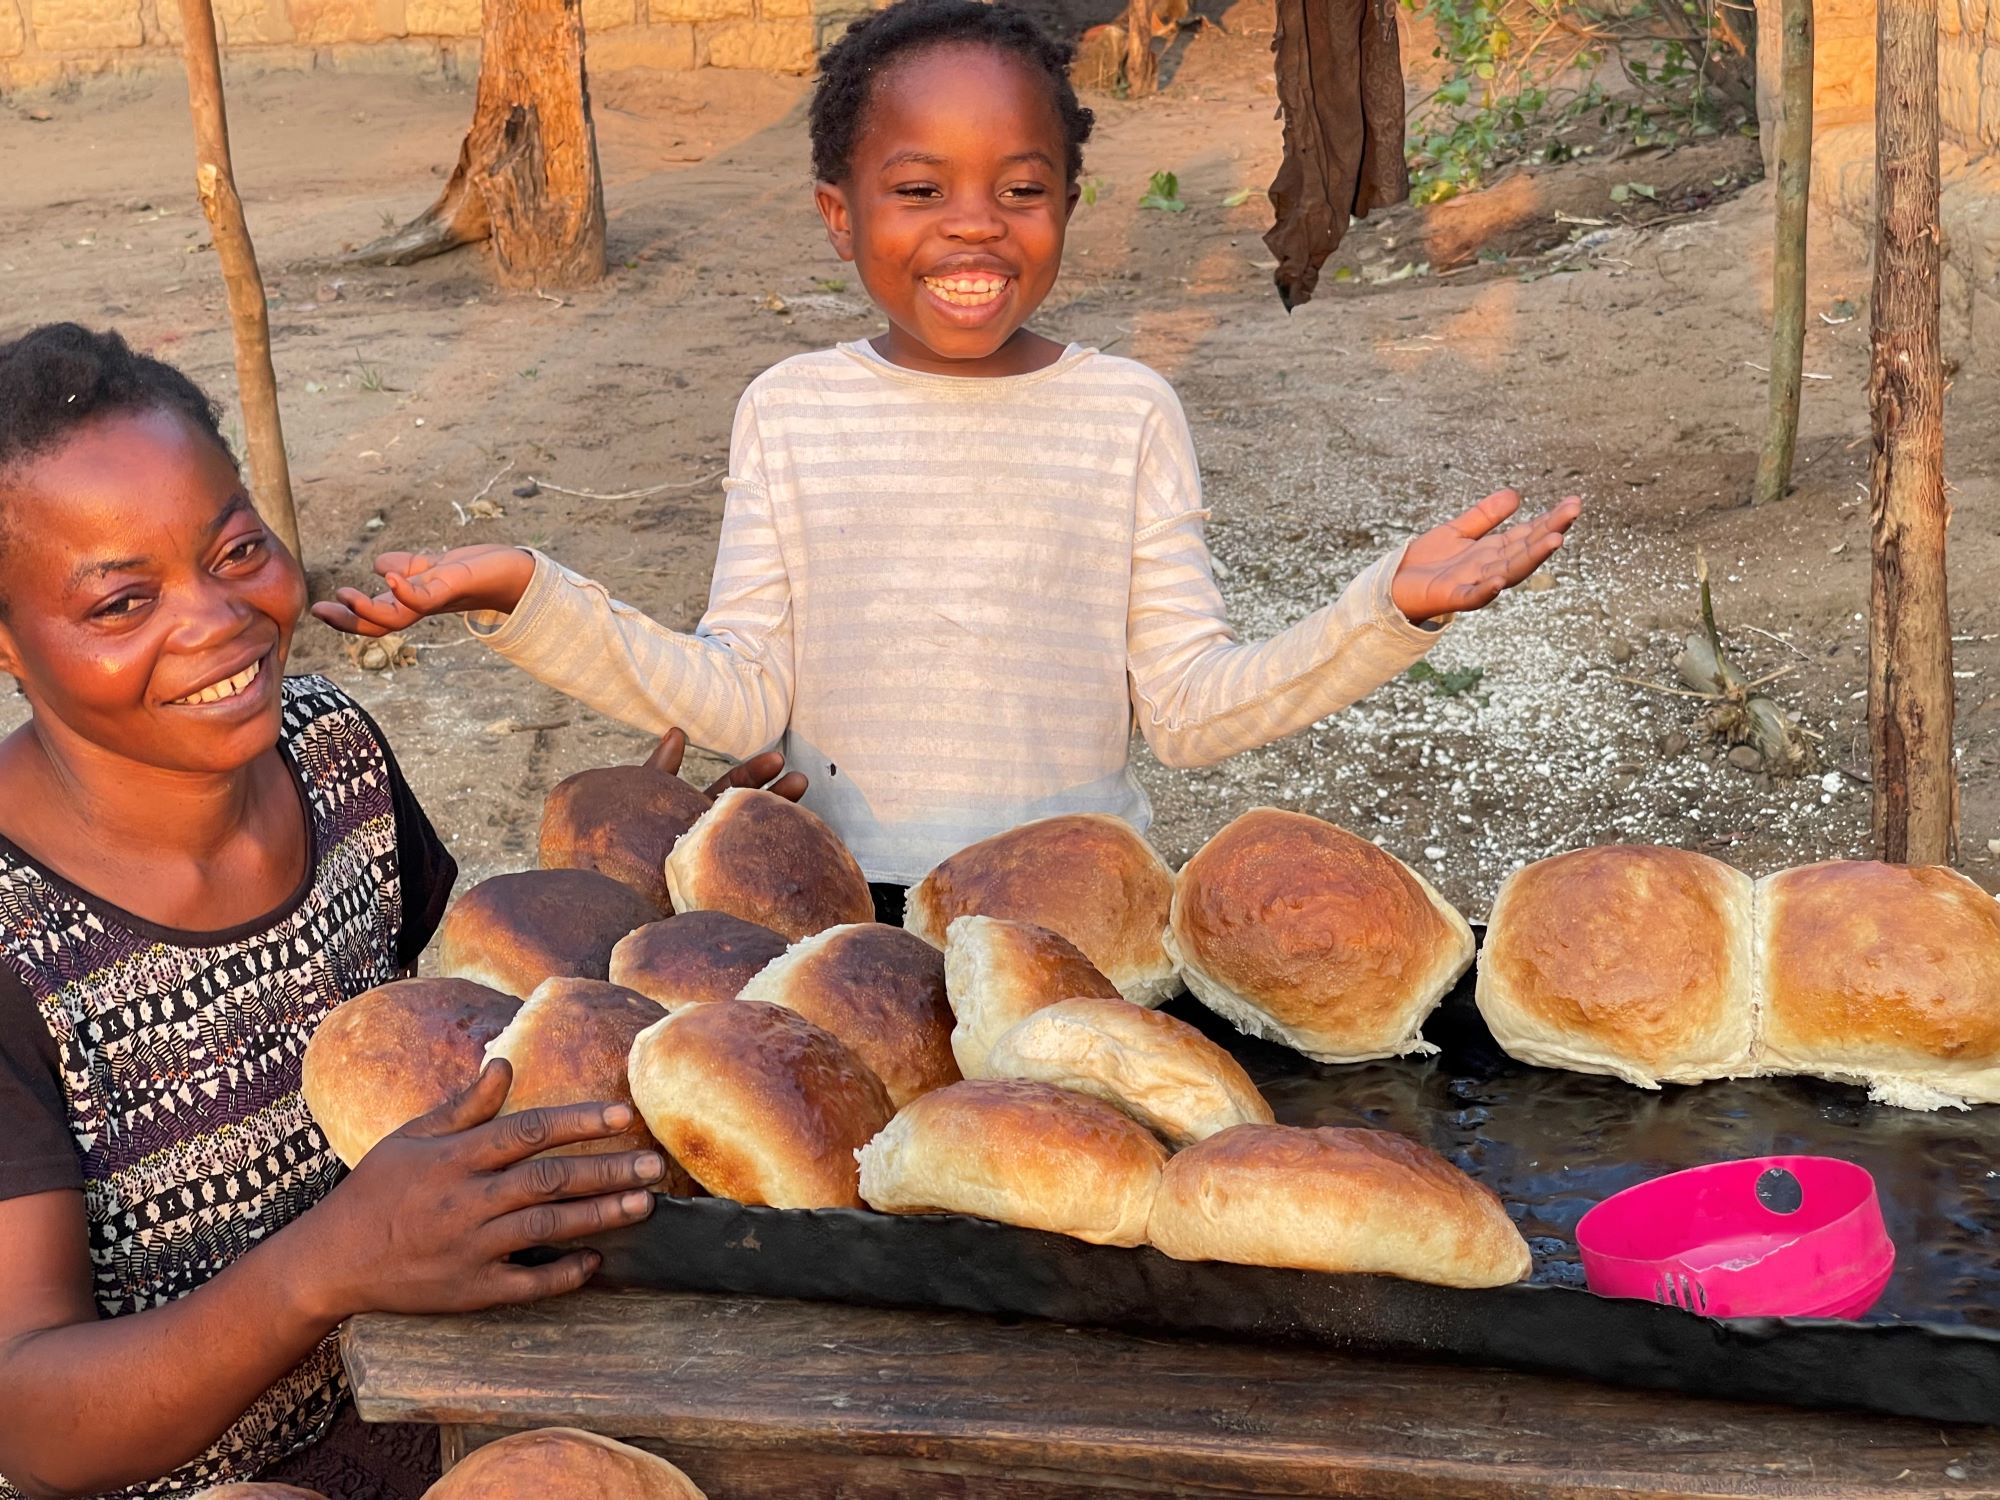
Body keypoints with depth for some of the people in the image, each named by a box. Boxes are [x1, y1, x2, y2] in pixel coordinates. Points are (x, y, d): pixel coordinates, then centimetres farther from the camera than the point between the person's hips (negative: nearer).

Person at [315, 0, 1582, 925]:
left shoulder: (1129, 411, -3)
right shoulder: (791, 413, -1)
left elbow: (1193, 707, -4)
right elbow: (742, 699, -4)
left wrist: (1391, 609, -17)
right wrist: (526, 597, -13)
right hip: (851, 903, 1)